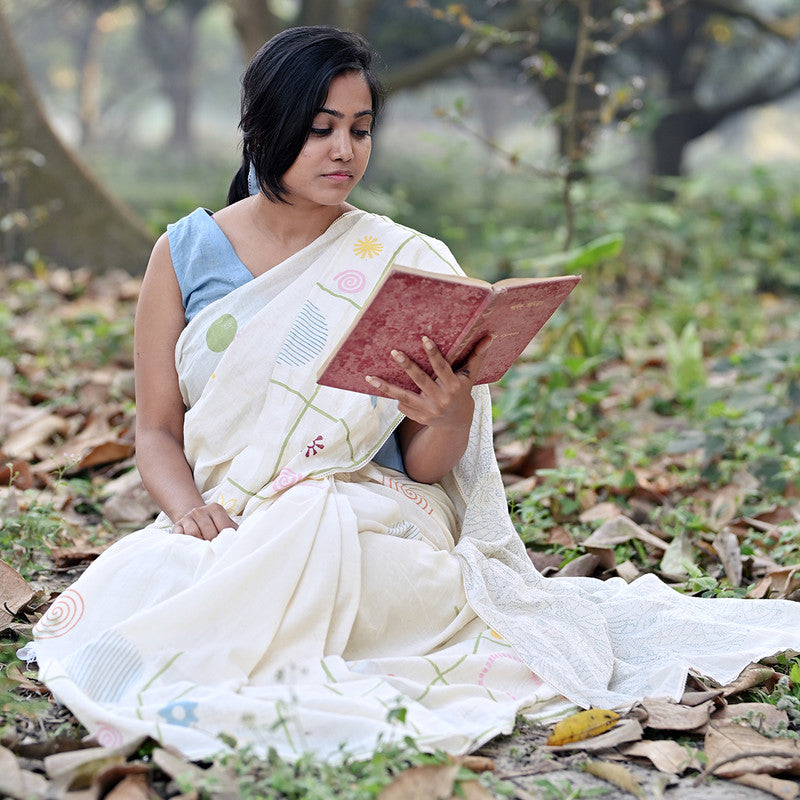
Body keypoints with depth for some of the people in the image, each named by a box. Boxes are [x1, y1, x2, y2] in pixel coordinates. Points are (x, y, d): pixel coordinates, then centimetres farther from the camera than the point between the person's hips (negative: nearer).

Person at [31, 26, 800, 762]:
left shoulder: (404, 265, 4)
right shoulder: (187, 252, 7)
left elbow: (427, 468, 3)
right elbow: (157, 432, 8)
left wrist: (448, 416, -21)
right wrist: (190, 510, -14)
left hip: (374, 517, -1)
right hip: (227, 523, 2)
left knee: (314, 529, -38)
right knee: (136, 577, -32)